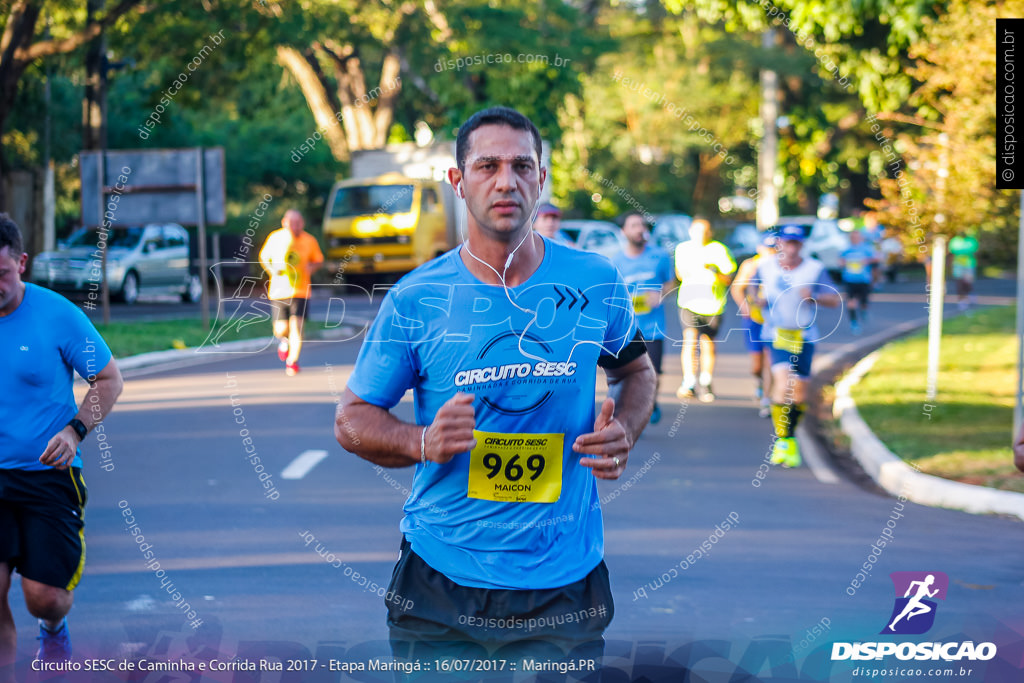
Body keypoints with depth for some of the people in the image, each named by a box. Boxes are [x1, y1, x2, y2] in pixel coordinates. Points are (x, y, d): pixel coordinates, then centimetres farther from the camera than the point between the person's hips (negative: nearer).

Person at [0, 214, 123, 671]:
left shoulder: (58, 315, -9)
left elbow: (109, 380, 0)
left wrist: (75, 431, -15)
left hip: (47, 474, -2)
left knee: (45, 597, -3)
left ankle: (53, 629, 35)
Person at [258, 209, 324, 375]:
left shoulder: (309, 241, -1)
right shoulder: (275, 238, -2)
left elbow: (318, 260, 14)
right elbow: (264, 257, 11)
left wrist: (312, 267, -9)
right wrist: (272, 270, -8)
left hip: (301, 291, 0)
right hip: (279, 291, 0)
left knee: (296, 325, -11)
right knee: (281, 329, -1)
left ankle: (292, 361, 8)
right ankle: (283, 340, 38)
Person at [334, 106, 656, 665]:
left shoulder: (596, 283, -1)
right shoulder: (415, 299, -5)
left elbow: (635, 370, 17)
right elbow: (351, 420, 1)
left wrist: (623, 431, -5)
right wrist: (424, 442, -19)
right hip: (440, 579, -1)